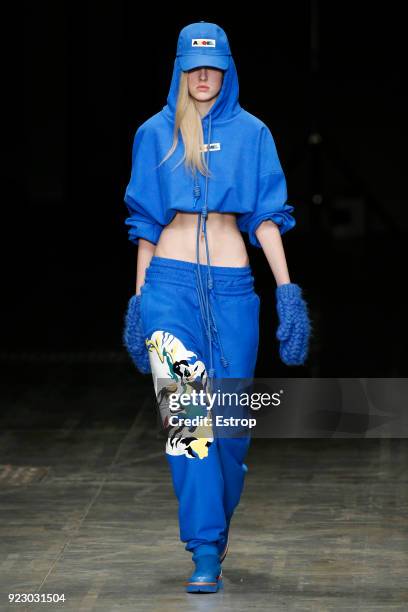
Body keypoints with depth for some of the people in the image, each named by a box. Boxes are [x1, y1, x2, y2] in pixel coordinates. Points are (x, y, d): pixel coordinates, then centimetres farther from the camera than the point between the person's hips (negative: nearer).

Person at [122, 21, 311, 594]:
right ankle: (206, 551, -13)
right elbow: (147, 222, 12)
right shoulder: (155, 133, 9)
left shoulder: (250, 132, 8)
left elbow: (267, 217, 5)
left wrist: (286, 289, -3)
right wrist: (139, 295, 8)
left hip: (232, 283, 1)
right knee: (187, 413, -12)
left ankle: (215, 525, 25)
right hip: (171, 280, -1)